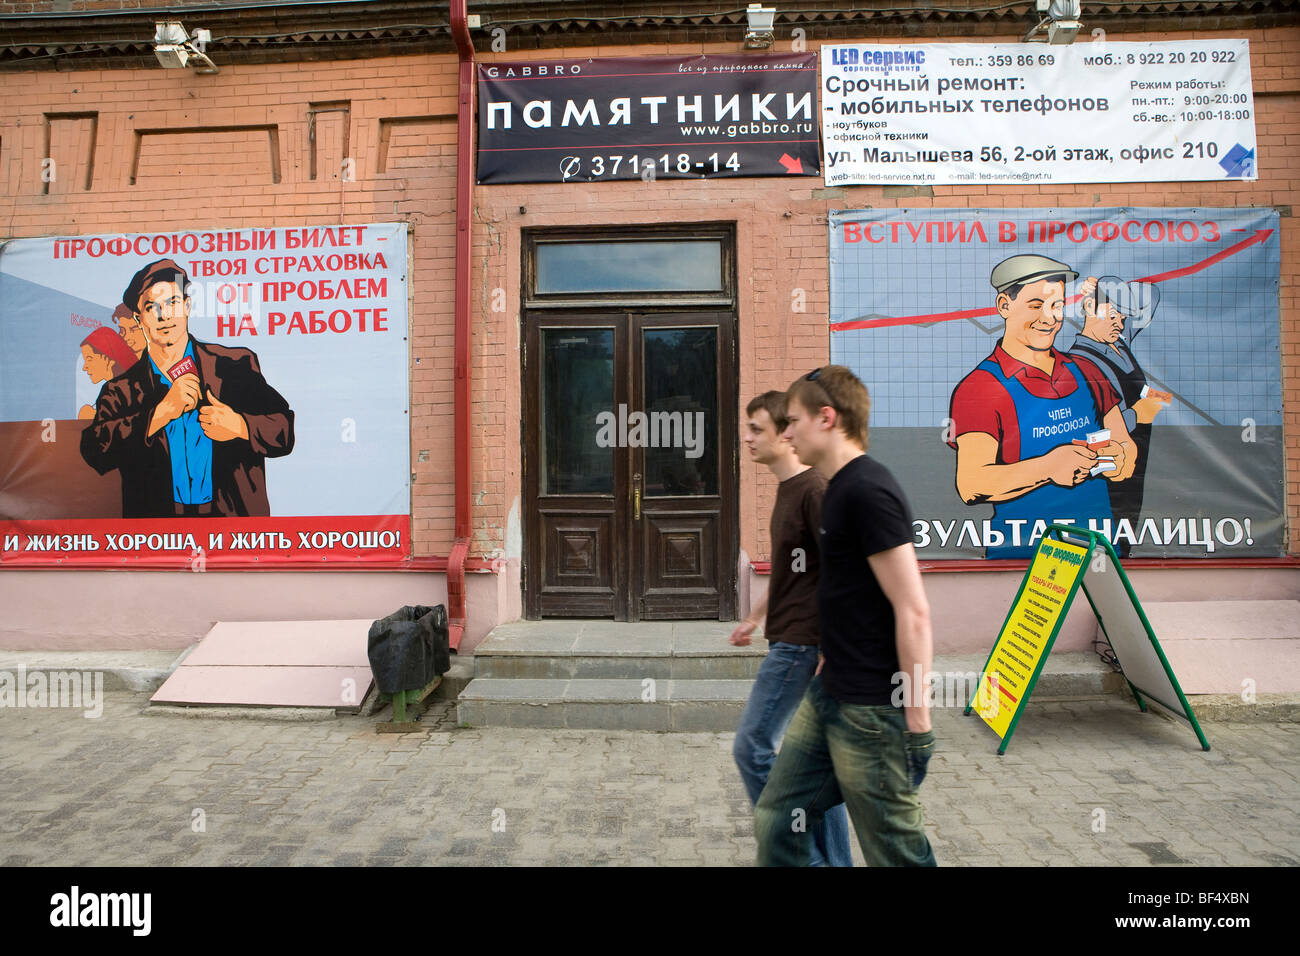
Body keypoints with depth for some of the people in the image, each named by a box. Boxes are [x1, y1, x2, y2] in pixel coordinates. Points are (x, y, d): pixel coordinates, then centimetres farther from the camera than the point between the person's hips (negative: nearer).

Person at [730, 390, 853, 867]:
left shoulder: (813, 490, -16)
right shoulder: (787, 489, 12)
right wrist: (753, 618, 26)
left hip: (799, 643, -9)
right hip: (789, 639, 9)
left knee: (752, 746, -1)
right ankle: (833, 859, 26)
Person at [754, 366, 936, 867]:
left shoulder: (867, 491, -19)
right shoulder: (842, 487, 10)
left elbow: (913, 610, -22)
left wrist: (917, 717, -19)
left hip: (871, 712, -9)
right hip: (829, 696, 9)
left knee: (894, 849, 9)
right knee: (776, 821, 16)